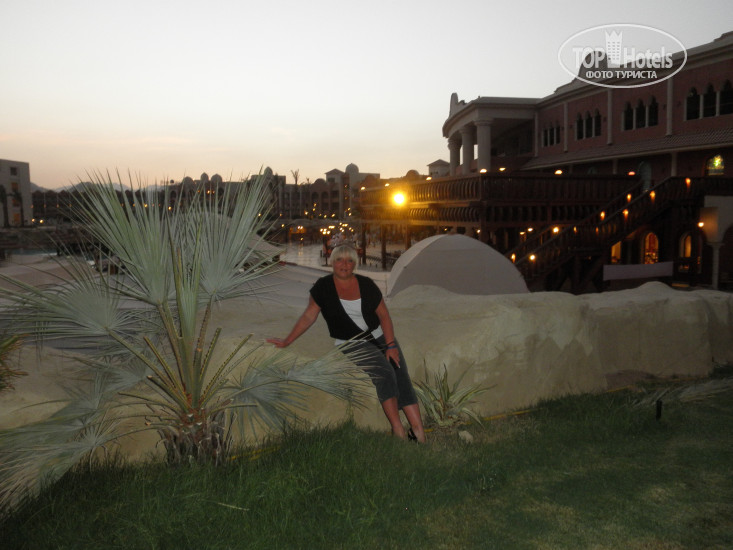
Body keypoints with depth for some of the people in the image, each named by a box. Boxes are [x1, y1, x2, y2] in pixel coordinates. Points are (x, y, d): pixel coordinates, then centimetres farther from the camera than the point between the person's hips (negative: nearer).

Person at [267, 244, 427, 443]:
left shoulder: (366, 285, 0)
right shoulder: (323, 287, -4)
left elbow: (384, 315, 2)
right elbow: (308, 317, 1)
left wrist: (391, 345, -7)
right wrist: (287, 341, -1)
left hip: (381, 337, 4)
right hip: (353, 344, -3)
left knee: (402, 379, -13)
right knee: (385, 373, -28)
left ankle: (419, 433, -14)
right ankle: (398, 431, -25)